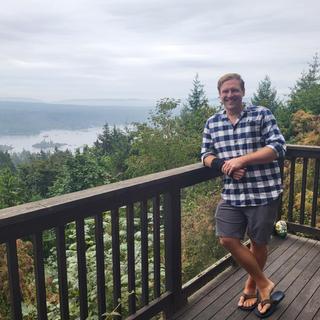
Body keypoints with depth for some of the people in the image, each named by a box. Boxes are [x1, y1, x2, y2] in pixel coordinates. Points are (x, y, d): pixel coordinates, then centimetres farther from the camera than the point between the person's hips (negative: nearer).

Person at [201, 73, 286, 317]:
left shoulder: (262, 115, -6)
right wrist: (223, 165, -14)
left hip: (263, 192, -3)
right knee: (228, 239, 1)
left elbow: (278, 148, -13)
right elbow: (206, 154, 9)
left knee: (258, 243, 11)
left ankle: (252, 284, 38)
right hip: (232, 193, 4)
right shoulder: (212, 123, 6)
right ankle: (264, 283, 23)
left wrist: (241, 160, -22)